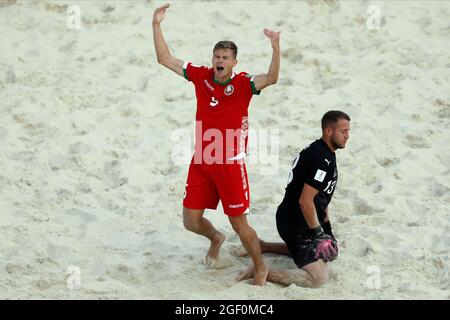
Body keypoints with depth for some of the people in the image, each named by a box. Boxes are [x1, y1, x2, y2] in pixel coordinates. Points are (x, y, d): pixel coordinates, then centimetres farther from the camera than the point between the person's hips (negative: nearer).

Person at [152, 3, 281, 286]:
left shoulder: (243, 84, -10)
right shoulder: (201, 76, 0)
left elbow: (271, 79, -29)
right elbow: (165, 58, 3)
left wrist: (276, 49, -44)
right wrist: (157, 25, -5)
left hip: (231, 165, -4)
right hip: (201, 163, 4)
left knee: (239, 224, 2)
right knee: (191, 222, 8)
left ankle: (260, 267, 25)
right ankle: (216, 239, 42)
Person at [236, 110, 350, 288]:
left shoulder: (319, 150, 10)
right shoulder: (322, 159, -22)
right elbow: (305, 200, -25)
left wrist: (327, 227, 21)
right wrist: (318, 232, -15)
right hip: (296, 225, -10)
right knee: (320, 277, -19)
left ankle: (263, 246, 24)